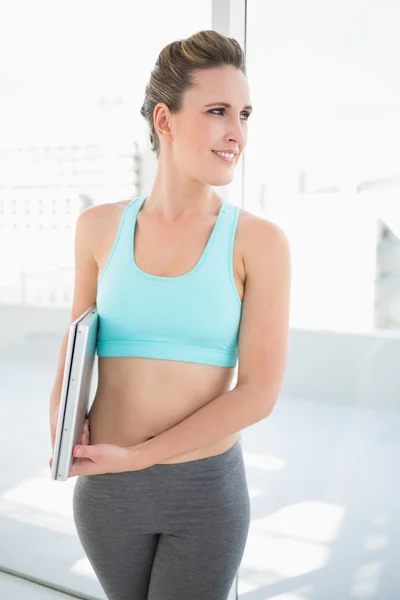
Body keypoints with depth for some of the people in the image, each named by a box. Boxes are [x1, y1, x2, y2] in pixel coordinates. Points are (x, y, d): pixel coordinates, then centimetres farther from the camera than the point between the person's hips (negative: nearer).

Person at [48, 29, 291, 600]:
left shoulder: (260, 240, -11)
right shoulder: (100, 227, -3)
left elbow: (259, 393, -14)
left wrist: (136, 456, -16)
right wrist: (64, 411, -7)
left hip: (208, 490, -2)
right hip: (106, 488, 3)